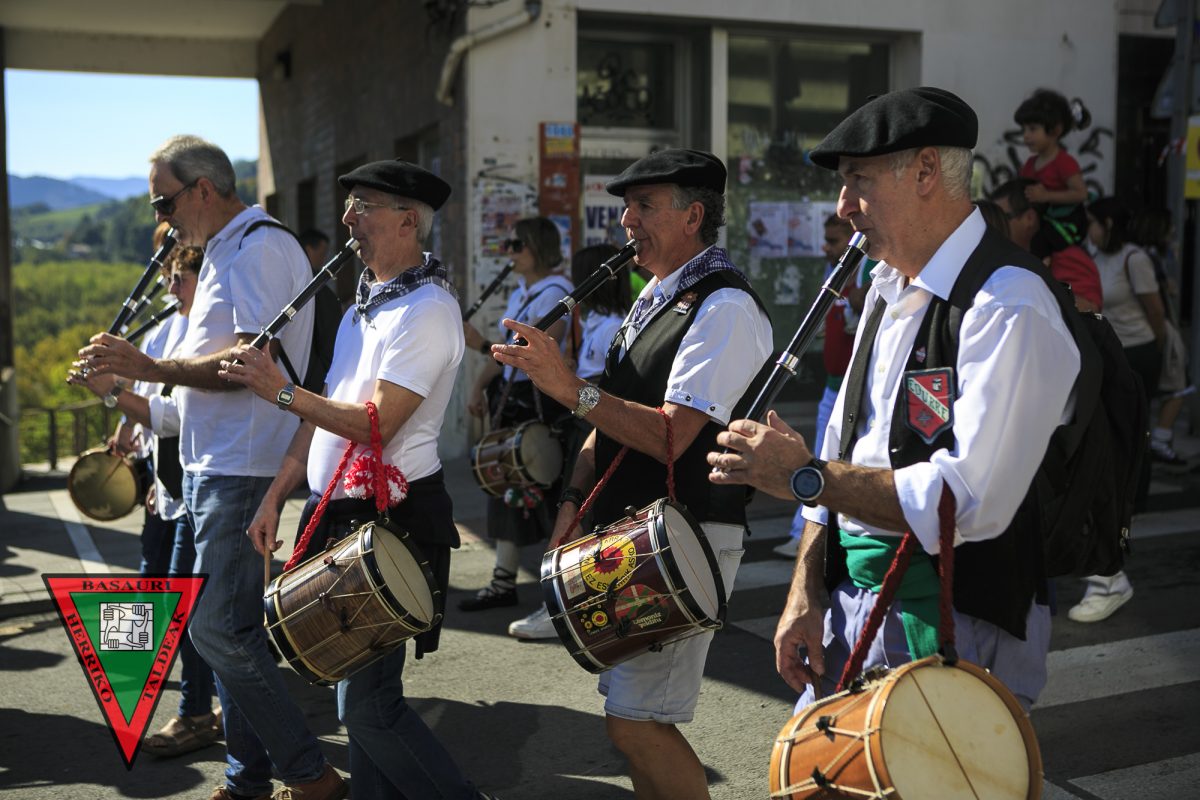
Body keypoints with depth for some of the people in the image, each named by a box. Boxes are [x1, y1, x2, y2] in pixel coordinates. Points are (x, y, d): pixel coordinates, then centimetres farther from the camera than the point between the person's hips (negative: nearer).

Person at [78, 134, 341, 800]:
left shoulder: (259, 247, -12)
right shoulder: (224, 252, 20)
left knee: (218, 630, -10)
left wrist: (150, 367, -20)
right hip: (214, 466, 10)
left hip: (243, 470, -10)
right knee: (230, 627, 13)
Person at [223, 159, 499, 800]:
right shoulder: (365, 301, 16)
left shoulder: (427, 308, -14)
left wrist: (282, 392, -15)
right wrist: (275, 496, 13)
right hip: (342, 515, 9)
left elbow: (376, 424, -21)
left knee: (368, 704, -7)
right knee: (356, 692, 15)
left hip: (392, 520, -9)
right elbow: (325, 411, 17)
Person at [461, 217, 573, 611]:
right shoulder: (519, 294, 16)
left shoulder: (556, 293, -13)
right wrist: (479, 385, 6)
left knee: (536, 490, -5)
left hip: (541, 400, -9)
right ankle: (503, 583, 16)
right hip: (512, 398, 9)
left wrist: (483, 345, -29)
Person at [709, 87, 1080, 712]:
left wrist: (804, 476, -18)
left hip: (949, 630, -8)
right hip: (852, 597, 8)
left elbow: (968, 502, -27)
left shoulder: (1009, 305, -18)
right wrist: (804, 596, 4)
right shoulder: (888, 290, 11)